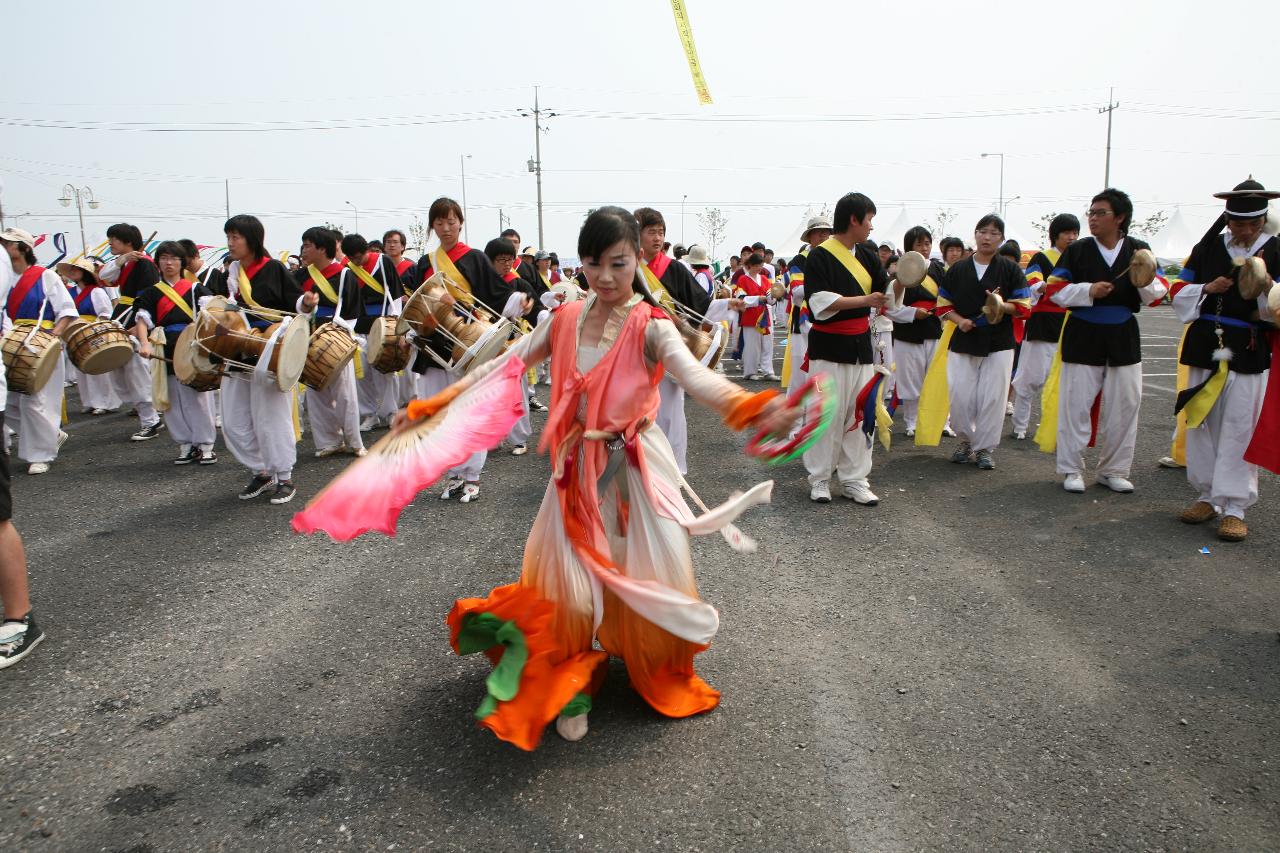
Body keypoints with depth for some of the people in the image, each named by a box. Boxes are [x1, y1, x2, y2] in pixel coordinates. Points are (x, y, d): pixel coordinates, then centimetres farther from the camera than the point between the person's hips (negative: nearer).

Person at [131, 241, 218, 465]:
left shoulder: (195, 288, 7)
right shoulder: (152, 292, 13)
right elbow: (142, 320, 2)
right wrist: (144, 343, -17)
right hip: (167, 351, 2)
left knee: (200, 396, -1)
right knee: (176, 400, 4)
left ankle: (206, 445, 6)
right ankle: (186, 445, 13)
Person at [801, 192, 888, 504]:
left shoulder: (867, 256, 11)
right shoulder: (819, 256, -10)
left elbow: (885, 293, 11)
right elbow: (821, 301, -19)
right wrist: (865, 300, -21)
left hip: (861, 343, 6)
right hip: (828, 345, -6)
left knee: (860, 412, 7)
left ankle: (854, 479, 16)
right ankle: (819, 478, 13)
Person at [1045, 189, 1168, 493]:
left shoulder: (1139, 250, 3)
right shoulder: (1077, 250, -1)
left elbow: (1157, 295, 4)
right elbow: (1054, 289, -4)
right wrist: (1088, 290, -19)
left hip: (1123, 337, 2)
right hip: (1083, 336, -2)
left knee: (1124, 405, 6)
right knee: (1076, 404, -2)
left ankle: (1114, 470, 20)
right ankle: (1071, 469, 12)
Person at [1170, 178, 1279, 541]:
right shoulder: (1208, 247, 6)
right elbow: (1179, 293, 9)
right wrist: (1206, 288, -9)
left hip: (1249, 352, -3)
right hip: (1205, 347, 3)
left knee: (1239, 428, -4)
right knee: (1201, 424, 8)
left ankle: (1235, 507, 3)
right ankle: (1207, 495, 22)